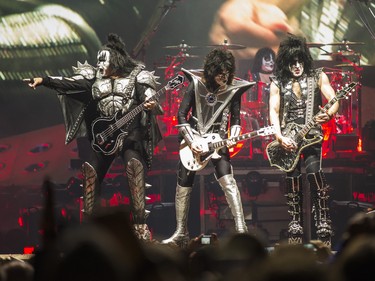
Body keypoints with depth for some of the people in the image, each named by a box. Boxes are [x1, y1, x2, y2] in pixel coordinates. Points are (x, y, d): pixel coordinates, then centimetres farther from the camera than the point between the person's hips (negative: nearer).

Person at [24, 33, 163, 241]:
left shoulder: (136, 77, 1)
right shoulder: (95, 78, 10)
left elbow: (149, 100, -6)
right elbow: (70, 84, 2)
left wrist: (150, 106, -31)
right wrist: (44, 81, -10)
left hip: (130, 133, -5)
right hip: (103, 136, 5)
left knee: (134, 164, -26)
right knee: (91, 172, -1)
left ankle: (140, 224, -25)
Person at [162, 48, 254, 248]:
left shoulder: (233, 89, -5)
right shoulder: (196, 83, -8)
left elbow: (235, 118, 5)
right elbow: (181, 114, -6)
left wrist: (232, 139, -13)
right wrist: (191, 141, -13)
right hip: (193, 140, 1)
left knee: (228, 182, -19)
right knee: (183, 186, 3)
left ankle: (241, 229, -21)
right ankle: (181, 233, 14)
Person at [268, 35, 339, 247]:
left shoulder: (318, 77, 2)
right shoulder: (278, 83, 6)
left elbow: (334, 101, -5)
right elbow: (273, 111, 2)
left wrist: (328, 114, -29)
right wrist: (279, 137, -13)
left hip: (311, 135, -3)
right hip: (288, 138, 3)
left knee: (315, 173, -20)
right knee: (293, 182, 3)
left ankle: (324, 230, -20)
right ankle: (296, 231, 10)